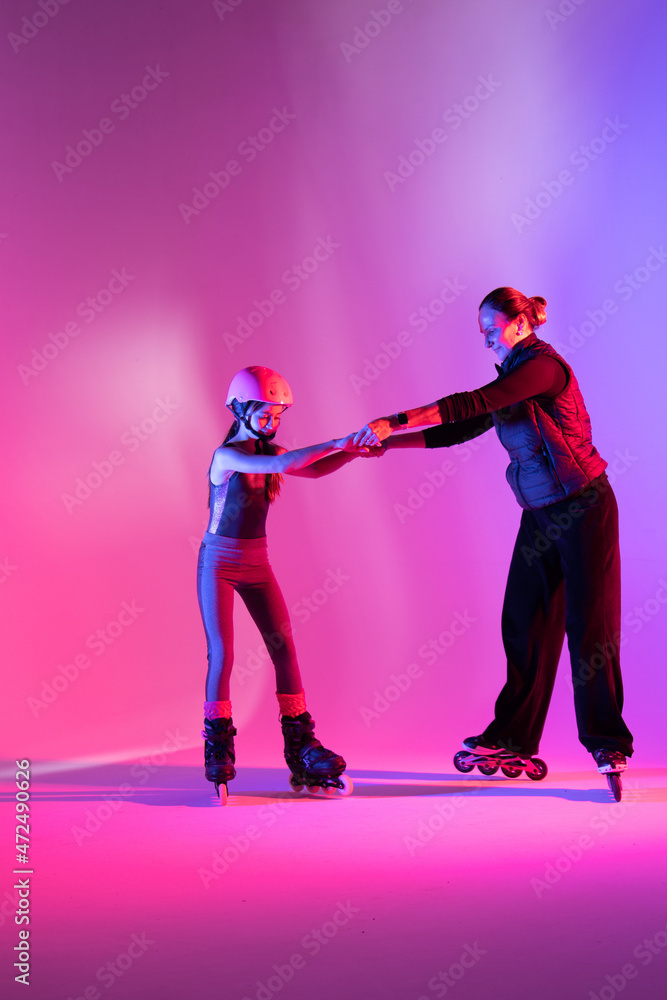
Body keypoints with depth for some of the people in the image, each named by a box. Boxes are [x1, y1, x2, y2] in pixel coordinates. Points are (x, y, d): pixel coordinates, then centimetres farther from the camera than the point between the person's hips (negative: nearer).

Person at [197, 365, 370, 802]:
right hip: (218, 561, -6)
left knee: (284, 647, -1)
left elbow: (314, 470, 6)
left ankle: (302, 752, 7)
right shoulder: (226, 456, -18)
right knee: (222, 654, -8)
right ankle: (218, 751, 7)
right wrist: (335, 444, -34)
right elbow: (279, 465, -33)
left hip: (256, 562, 6)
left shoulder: (268, 451, 4)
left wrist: (353, 451, -11)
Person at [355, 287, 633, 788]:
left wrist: (395, 421, -29)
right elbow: (459, 430, 13)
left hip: (583, 508, -8)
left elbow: (470, 405, -26)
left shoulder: (544, 364, -15)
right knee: (525, 623, 7)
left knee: (589, 625, -3)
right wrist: (390, 442, 6)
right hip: (540, 515, 8)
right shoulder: (511, 377, 13)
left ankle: (607, 743, 9)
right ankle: (511, 739, 15)